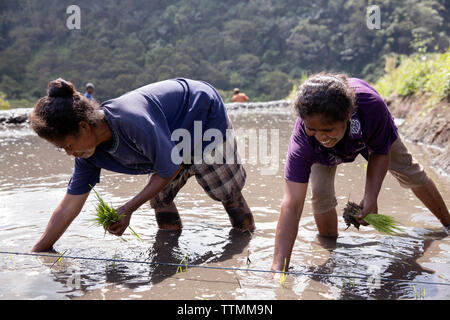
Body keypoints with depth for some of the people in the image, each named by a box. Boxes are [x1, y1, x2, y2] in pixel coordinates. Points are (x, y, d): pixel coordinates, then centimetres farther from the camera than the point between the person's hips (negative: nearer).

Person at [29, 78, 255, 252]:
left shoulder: (132, 122, -44)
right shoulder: (88, 153, -18)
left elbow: (170, 169, -30)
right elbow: (69, 206, -11)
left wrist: (128, 209, -27)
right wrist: (37, 251, -11)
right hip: (173, 134, 6)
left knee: (226, 191, 9)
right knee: (159, 198, 4)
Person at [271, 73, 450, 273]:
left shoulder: (372, 105, -47)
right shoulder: (302, 140, -47)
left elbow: (380, 152, -25)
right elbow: (291, 206, -47)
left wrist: (371, 197, -37)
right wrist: (278, 268, -52)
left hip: (370, 131, 1)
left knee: (411, 175, 14)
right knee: (321, 194, -21)